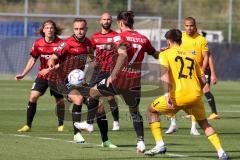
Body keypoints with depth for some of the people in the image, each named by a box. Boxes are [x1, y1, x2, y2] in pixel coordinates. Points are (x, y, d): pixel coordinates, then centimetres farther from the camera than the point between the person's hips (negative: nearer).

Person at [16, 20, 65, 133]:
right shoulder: (38, 43, -3)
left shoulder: (60, 43, -13)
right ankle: (28, 125, -5)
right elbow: (32, 60, 7)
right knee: (33, 96, -12)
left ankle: (61, 125, 24)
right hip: (42, 75, 2)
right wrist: (23, 75, 3)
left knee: (60, 101, 2)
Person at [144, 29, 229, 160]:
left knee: (152, 110, 19)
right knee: (204, 123, 25)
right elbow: (203, 81, 20)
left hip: (178, 95, -4)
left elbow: (165, 73, -13)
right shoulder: (191, 56, 22)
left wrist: (167, 94, -23)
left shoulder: (165, 54, 7)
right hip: (196, 94, 4)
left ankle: (160, 145, 8)